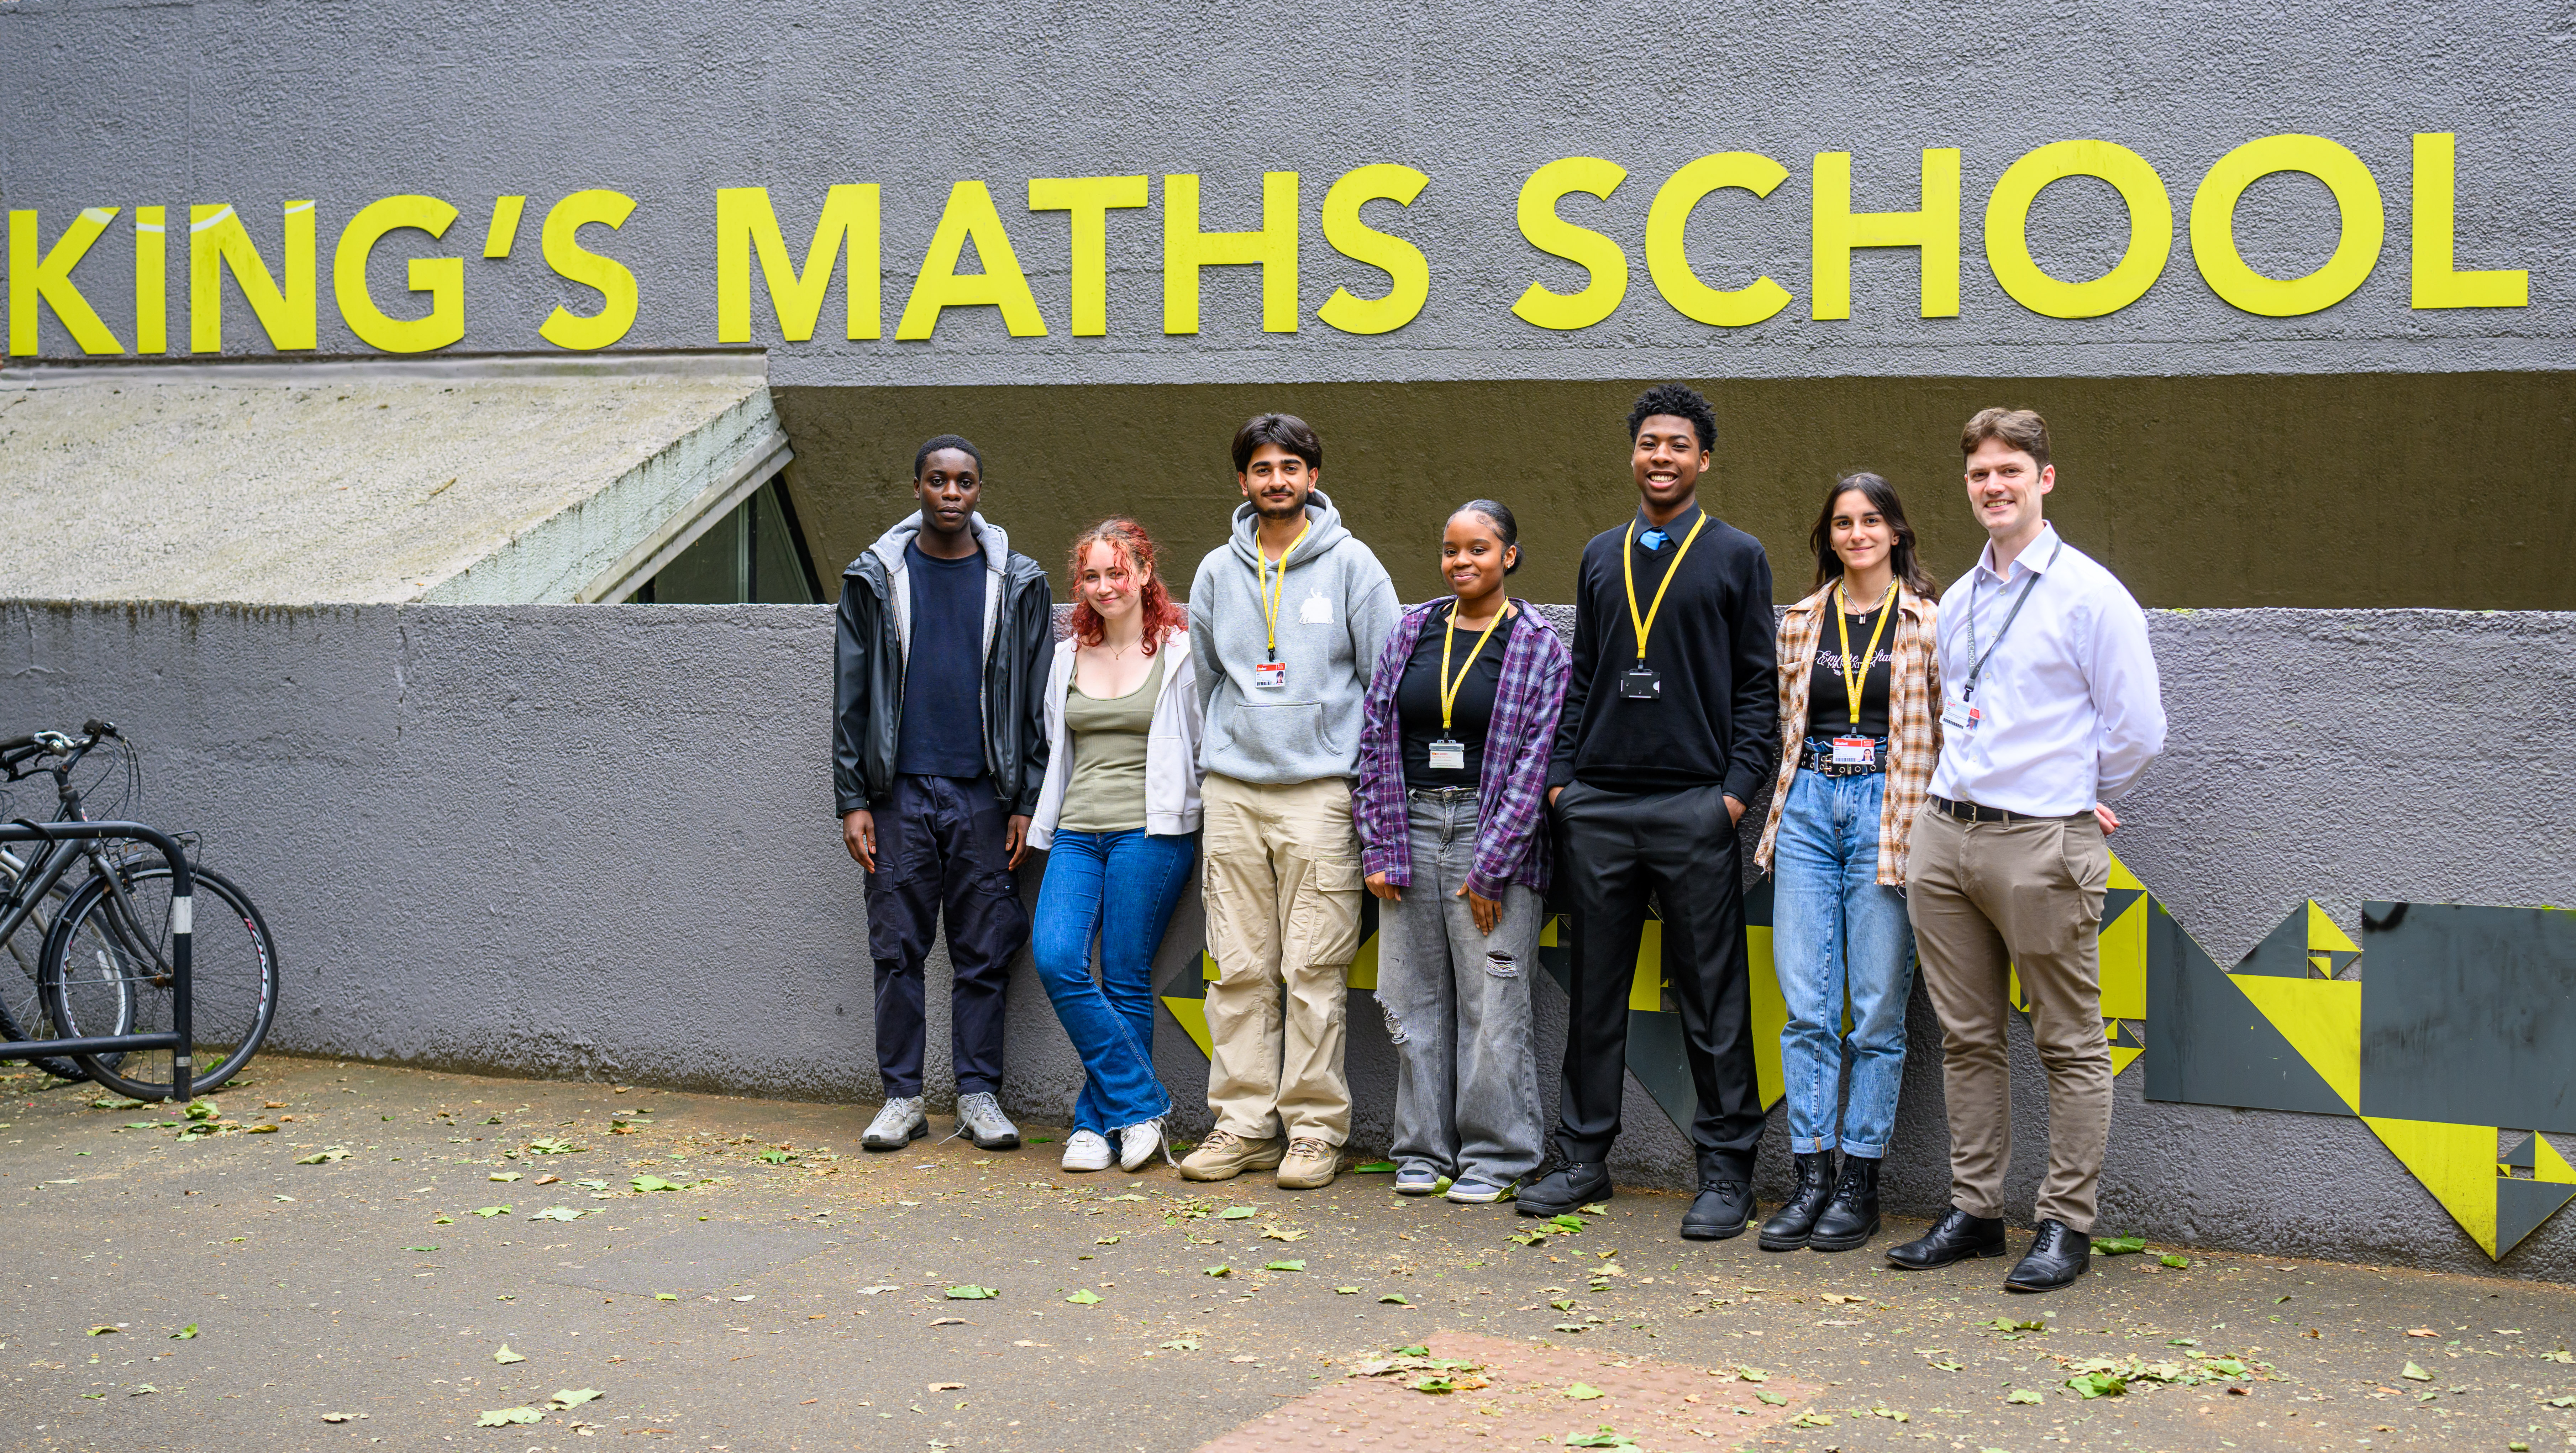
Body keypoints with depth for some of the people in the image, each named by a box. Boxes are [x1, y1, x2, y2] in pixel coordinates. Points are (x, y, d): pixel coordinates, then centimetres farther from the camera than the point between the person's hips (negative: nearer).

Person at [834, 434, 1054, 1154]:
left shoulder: (1018, 584, 5)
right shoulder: (874, 580, 5)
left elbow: (1035, 699, 7)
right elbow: (851, 696, 5)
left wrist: (1027, 803, 0)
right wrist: (852, 801, -1)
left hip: (983, 792, 0)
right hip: (899, 793, 0)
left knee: (984, 952, 3)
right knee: (898, 950, 2)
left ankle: (978, 1095, 12)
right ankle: (902, 1096, 10)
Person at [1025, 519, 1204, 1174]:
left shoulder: (1180, 652, 2)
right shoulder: (1068, 657, 16)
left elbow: (1207, 746, 5)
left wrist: (1199, 828, 0)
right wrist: (1045, 829, 20)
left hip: (1150, 830, -4)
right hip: (1077, 832, 4)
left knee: (1126, 982, -4)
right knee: (1056, 960, -14)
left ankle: (1098, 1122, 9)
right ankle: (1140, 1103, -4)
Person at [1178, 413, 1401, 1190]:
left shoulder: (1351, 564, 1)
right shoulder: (1218, 571, 11)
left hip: (1321, 790, -3)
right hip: (1232, 791, 4)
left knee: (1314, 970, -4)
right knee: (1240, 968, 4)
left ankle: (1315, 1126, 3)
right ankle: (1245, 1122, 10)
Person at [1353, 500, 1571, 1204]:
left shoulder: (1538, 647, -2)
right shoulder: (1412, 632, 9)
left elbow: (1535, 758, -7)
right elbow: (1374, 739, 8)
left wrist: (1491, 864, -12)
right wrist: (1378, 848, 2)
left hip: (1493, 833, -4)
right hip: (1412, 827, 4)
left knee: (1492, 1006, -2)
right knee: (1414, 1000, 7)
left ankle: (1495, 1155, 9)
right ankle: (1425, 1150, 18)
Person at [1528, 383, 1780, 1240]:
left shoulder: (1737, 557, 4)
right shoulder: (1601, 558, 15)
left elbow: (1757, 684, 2)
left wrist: (1739, 786, -8)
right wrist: (1561, 774, 8)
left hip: (1695, 807, -4)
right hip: (1599, 805, 4)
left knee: (1711, 999, 0)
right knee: (1595, 991, 8)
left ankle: (1726, 1173, 7)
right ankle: (1582, 1158, 17)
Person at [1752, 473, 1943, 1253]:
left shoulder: (1928, 622, 1)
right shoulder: (1801, 622, 11)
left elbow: (1951, 733, 1)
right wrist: (1779, 818, 16)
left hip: (1887, 813, -3)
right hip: (1809, 810, 3)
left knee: (1877, 1010, 0)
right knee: (1806, 1006, 1)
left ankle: (1860, 1186, 8)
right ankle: (1812, 1178, 7)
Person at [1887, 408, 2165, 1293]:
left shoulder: (2089, 595, -5)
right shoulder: (1957, 602, 14)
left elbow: (2138, 729, -4)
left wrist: (2081, 803, 6)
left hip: (2041, 843, -6)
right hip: (1946, 834, 6)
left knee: (2069, 1044, 1)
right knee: (1967, 1037, 10)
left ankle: (2066, 1227, 7)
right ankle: (1973, 1212, 19)